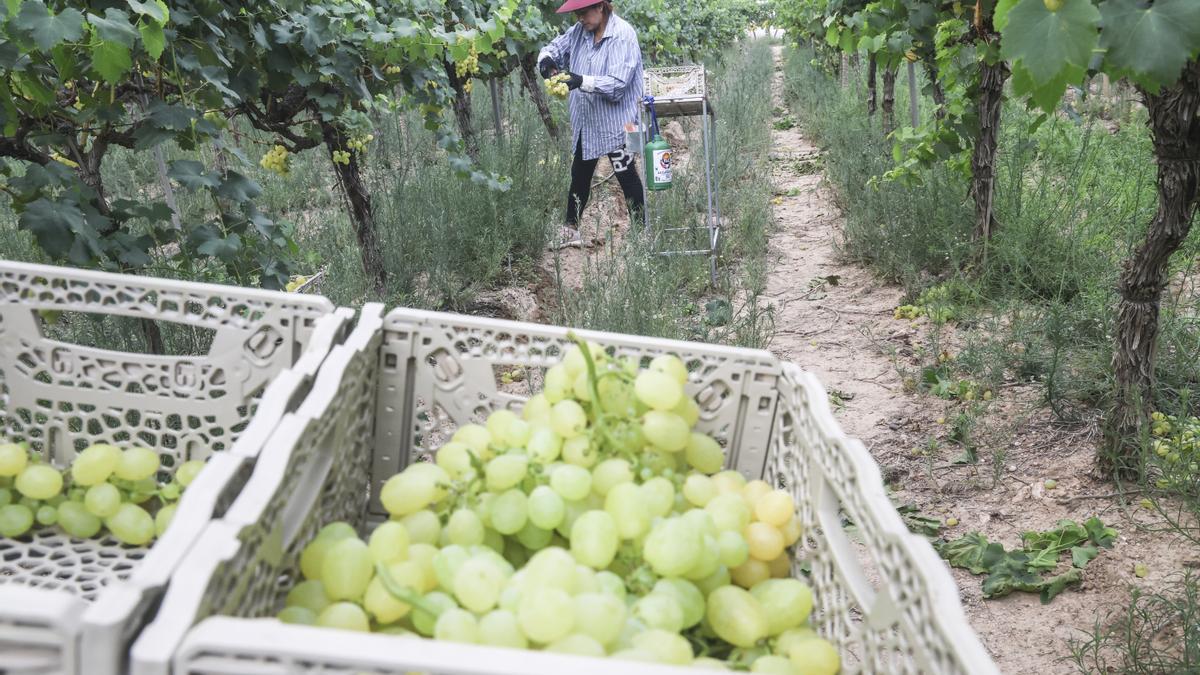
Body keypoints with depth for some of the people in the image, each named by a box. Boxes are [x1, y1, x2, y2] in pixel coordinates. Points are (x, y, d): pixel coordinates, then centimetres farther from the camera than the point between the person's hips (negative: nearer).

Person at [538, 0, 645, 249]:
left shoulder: (623, 35, -18)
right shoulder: (580, 31, 3)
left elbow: (618, 84, -25)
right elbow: (555, 47, 13)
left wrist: (582, 81, -35)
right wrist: (546, 60, -11)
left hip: (616, 121, -7)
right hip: (586, 121, 7)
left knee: (627, 176, 1)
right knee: (579, 176, 16)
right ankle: (570, 229, 28)